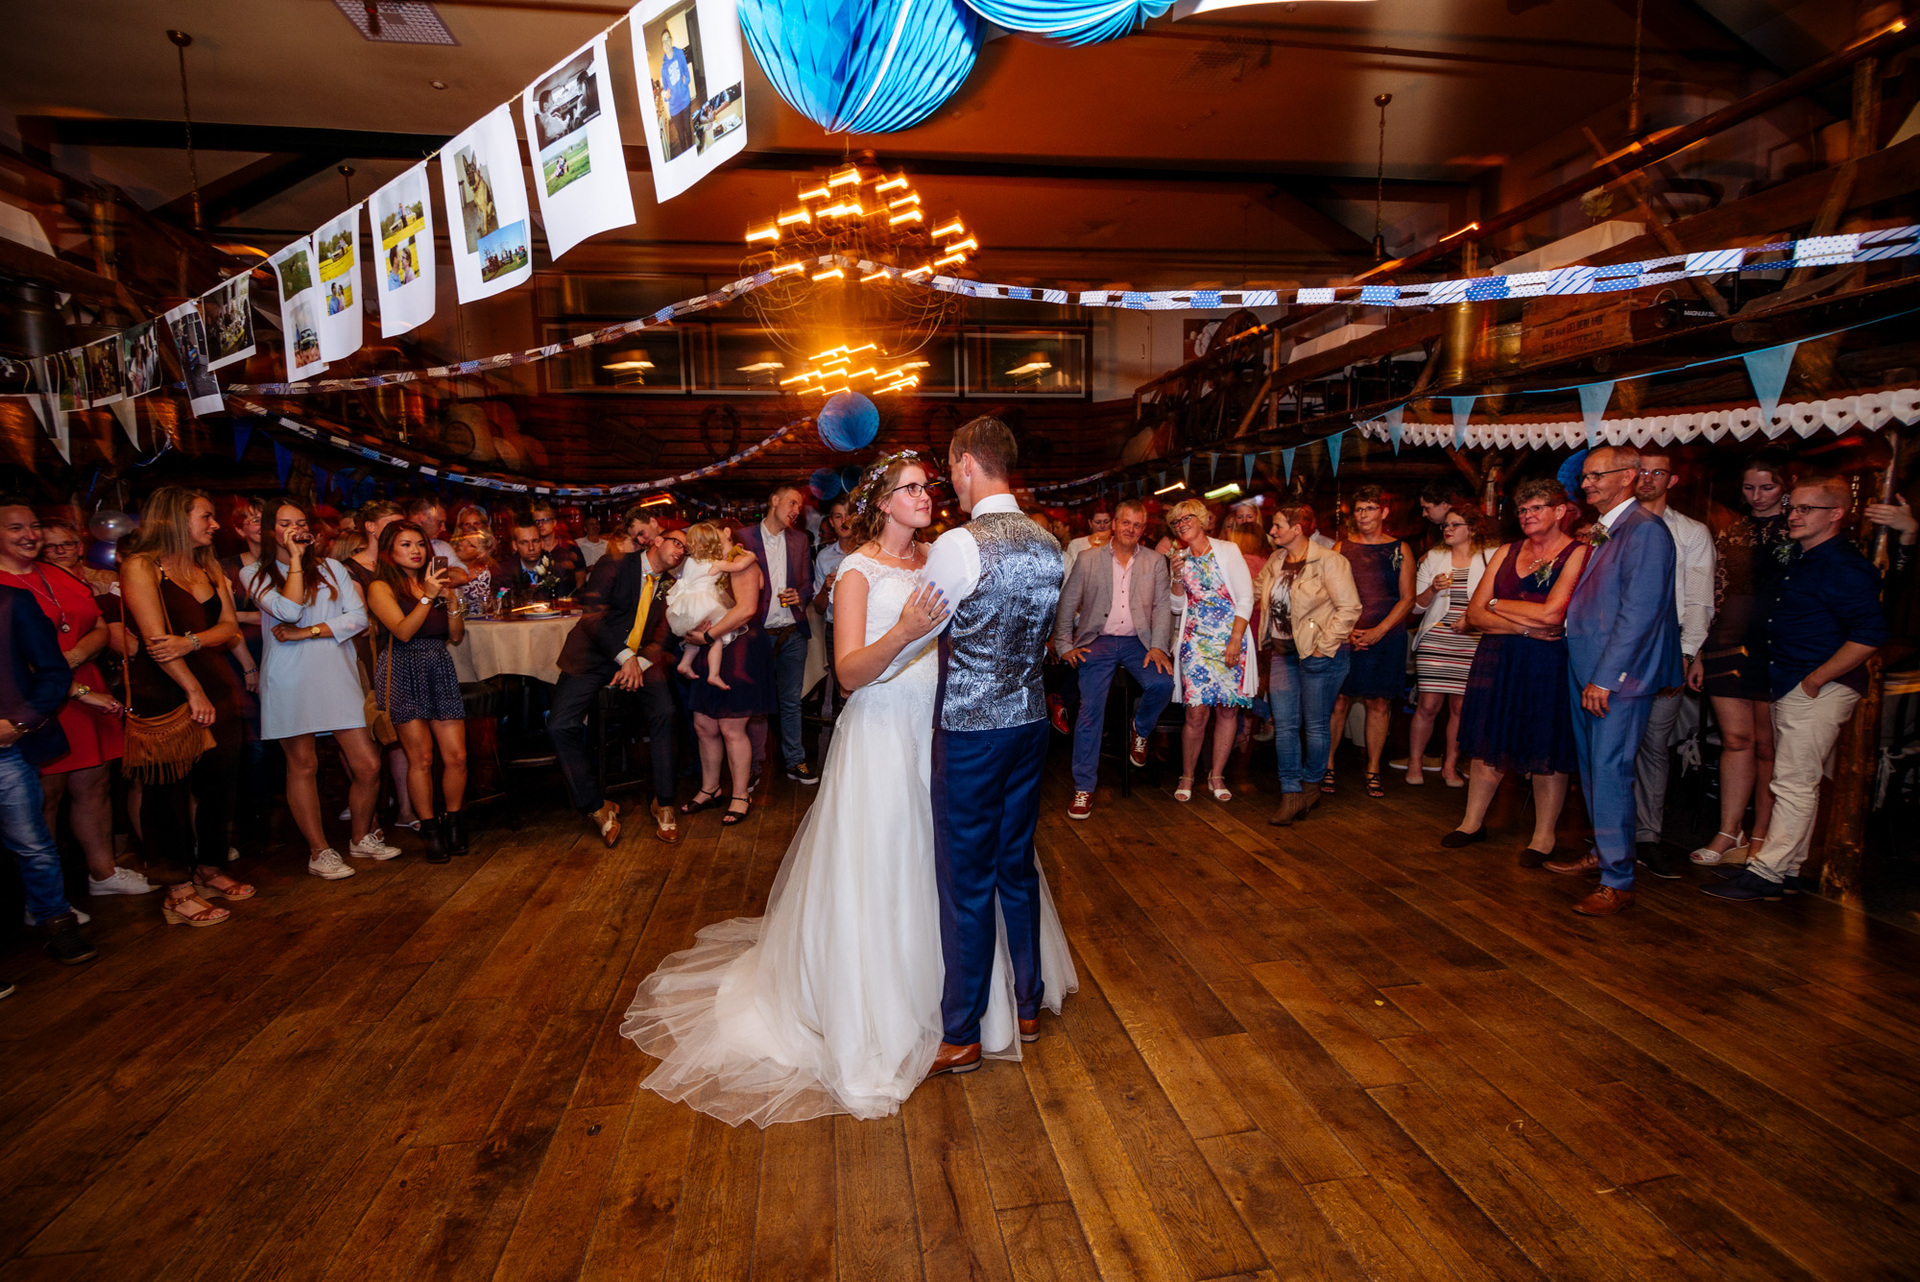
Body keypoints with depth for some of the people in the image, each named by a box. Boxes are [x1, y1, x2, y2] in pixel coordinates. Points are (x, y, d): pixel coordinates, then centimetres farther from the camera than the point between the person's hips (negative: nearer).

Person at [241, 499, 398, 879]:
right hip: (289, 680, -2)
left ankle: (361, 837, 19)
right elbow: (289, 611, -13)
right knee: (302, 765, 4)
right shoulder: (255, 574, 7)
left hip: (336, 674, 2)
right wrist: (295, 559, -6)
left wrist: (307, 632, -9)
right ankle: (319, 851, 16)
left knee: (367, 765, -2)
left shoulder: (332, 567, 14)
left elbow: (358, 617, 2)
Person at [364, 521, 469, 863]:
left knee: (456, 755, -3)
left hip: (440, 671, 4)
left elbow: (456, 637, 12)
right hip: (403, 673, -4)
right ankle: (430, 829, 10)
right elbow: (403, 631, -12)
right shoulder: (381, 587, 2)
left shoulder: (434, 582, 16)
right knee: (421, 757, -4)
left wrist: (451, 600, -2)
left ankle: (453, 820, 16)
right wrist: (428, 597, -17)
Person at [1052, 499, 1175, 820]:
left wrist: (1158, 646, -9)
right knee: (1090, 711, -10)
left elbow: (1163, 604, 5)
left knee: (1162, 684, -27)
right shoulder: (1088, 559, 6)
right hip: (1098, 643, -1)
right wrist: (1064, 645, -2)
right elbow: (1066, 605, 7)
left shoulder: (1155, 561, 11)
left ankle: (1140, 730, 8)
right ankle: (1083, 789, 0)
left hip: (1138, 642, 1)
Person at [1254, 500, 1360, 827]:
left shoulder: (1329, 561, -11)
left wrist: (1323, 646, -16)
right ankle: (1291, 795, 8)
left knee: (1316, 724, 6)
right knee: (1284, 724, 3)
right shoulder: (1275, 561, 9)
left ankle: (1312, 786, 25)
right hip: (1283, 652, 6)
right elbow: (1255, 592, 26)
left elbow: (1349, 607, -14)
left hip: (1318, 655, -6)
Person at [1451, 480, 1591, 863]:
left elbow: (1552, 613, -18)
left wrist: (1499, 605, -3)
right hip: (1497, 660, 5)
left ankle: (1544, 835, 20)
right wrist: (1526, 627, -12)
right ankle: (1473, 822, 23)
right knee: (1488, 744, 10)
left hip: (1550, 664, -4)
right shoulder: (1506, 553, 10)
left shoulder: (1578, 554, -5)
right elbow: (1474, 614, 2)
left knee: (1547, 750, 5)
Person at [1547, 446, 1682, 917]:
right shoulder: (1600, 532, 15)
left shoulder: (1644, 529, -12)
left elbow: (1639, 612, -18)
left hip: (1618, 676, -9)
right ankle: (1600, 853, 31)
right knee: (1592, 769, 17)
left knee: (1609, 774, -6)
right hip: (1587, 671, 9)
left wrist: (1606, 679, -18)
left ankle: (1617, 882, 3)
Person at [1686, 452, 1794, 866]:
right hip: (1730, 646, 2)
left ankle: (1760, 837, 13)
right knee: (1736, 738, 1)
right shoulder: (1730, 534, 13)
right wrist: (1699, 654, 11)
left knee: (1767, 744, 3)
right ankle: (1730, 833, 6)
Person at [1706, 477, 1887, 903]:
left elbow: (1869, 635, -23)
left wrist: (1815, 680, -18)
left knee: (1795, 783, -5)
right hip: (1792, 688, 10)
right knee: (1797, 783, 15)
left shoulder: (1844, 566, -15)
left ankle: (1767, 871, 0)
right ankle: (1788, 868, 23)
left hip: (1819, 691, -10)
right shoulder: (1803, 561, 14)